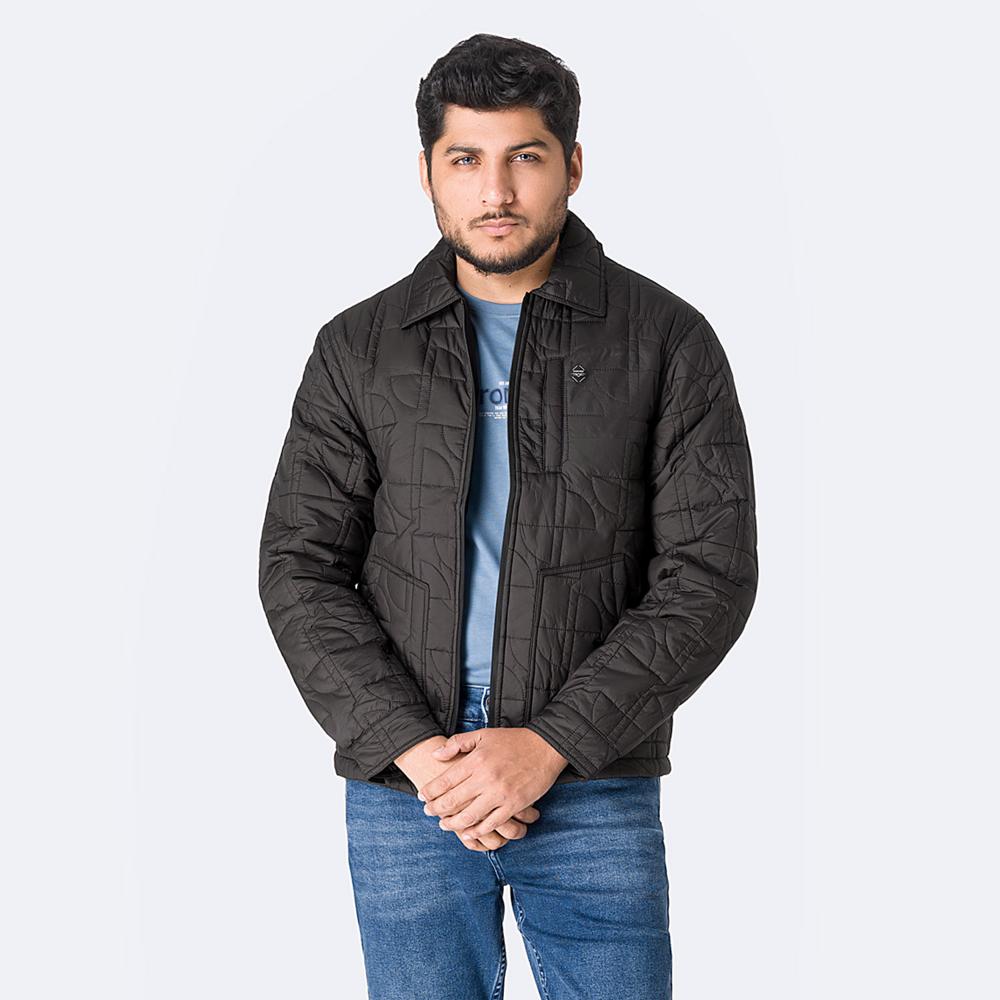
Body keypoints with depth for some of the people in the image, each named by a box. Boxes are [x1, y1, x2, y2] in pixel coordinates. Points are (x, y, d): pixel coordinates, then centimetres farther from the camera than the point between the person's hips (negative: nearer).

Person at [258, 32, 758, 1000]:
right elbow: (300, 568, 0)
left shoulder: (667, 340, -2)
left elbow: (711, 573, -7)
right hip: (402, 783, 2)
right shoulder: (358, 348, 4)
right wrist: (414, 750, -12)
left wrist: (549, 744, -14)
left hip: (594, 785, -1)